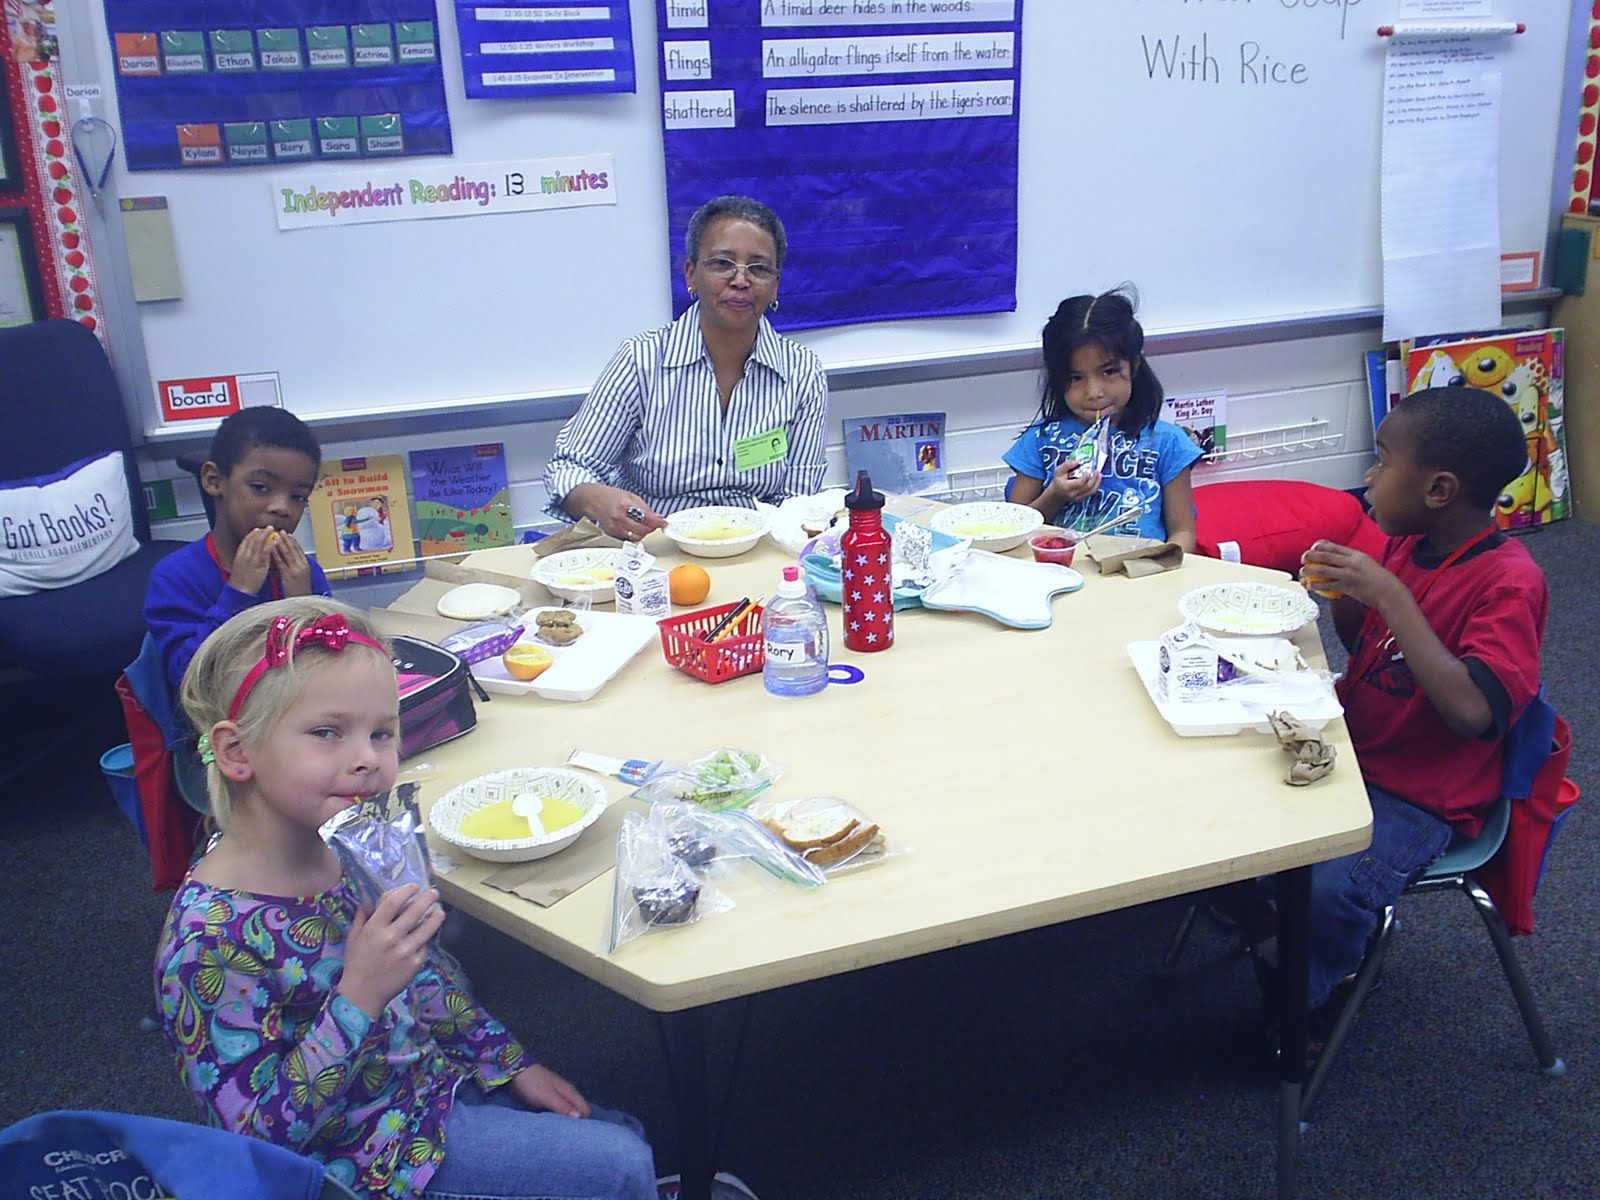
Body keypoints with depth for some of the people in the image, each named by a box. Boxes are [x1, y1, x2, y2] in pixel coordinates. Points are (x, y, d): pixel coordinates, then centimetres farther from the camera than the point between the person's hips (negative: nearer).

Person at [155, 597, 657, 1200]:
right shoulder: (210, 939, -30)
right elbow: (261, 1134, -27)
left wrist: (510, 1063, 11)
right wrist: (360, 996, -35)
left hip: (437, 1075, 7)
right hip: (370, 1148, -7)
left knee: (626, 1136, 15)